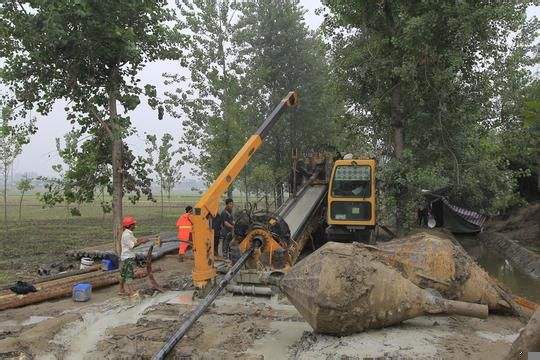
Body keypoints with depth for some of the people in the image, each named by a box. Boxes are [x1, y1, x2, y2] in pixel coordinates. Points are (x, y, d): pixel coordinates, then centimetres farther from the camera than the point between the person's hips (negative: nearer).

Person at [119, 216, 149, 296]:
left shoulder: (129, 233, 12)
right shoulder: (126, 234, -19)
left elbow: (135, 240, 12)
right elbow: (132, 246, -22)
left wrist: (142, 240, -3)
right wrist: (141, 242, -19)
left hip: (129, 256, 10)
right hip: (128, 257, -10)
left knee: (124, 274, 15)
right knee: (129, 274, -7)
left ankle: (121, 290, 24)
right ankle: (130, 291, -4)